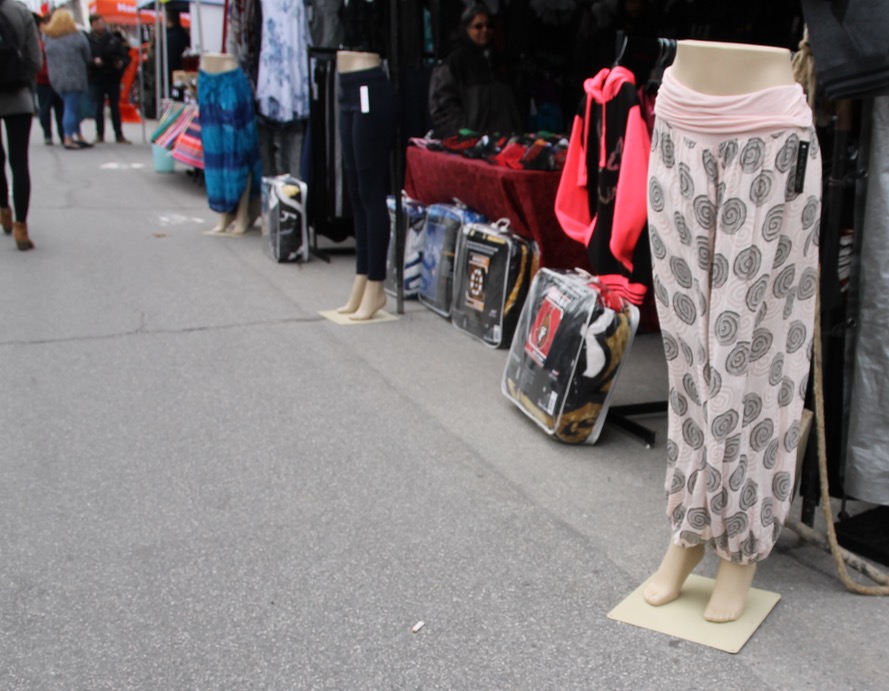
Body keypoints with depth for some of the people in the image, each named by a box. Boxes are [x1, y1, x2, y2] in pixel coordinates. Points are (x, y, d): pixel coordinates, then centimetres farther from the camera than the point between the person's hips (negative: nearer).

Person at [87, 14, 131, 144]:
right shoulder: (89, 41, -2)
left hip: (113, 78, 1)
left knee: (115, 107, 7)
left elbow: (125, 56, 5)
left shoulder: (114, 39, 3)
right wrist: (94, 61, -23)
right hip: (96, 79, -1)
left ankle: (119, 135, 13)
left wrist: (121, 63, -15)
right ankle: (99, 134, 13)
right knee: (98, 108, 4)